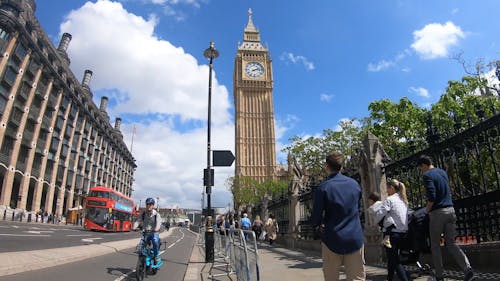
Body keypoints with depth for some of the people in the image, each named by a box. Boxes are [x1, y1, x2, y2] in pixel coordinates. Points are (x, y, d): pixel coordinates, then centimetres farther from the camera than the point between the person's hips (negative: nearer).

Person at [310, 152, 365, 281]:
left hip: (333, 240, -3)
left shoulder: (323, 188, -12)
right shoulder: (355, 184, 3)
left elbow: (316, 219, -10)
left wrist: (317, 223, 12)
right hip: (355, 238, 3)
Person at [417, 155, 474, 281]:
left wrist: (427, 209, -5)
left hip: (437, 212, -7)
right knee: (451, 243, 12)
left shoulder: (427, 175, -11)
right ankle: (467, 268, -5)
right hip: (450, 210, 7)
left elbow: (432, 196, -20)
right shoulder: (443, 172, 14)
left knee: (435, 245, 5)